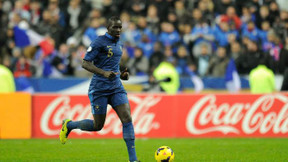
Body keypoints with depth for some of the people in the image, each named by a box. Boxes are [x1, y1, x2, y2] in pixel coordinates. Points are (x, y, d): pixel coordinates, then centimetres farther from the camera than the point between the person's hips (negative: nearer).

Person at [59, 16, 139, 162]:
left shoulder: (118, 44, 16)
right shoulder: (99, 42, -9)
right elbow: (85, 63, -13)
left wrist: (121, 74, 9)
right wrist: (104, 73, -25)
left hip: (116, 88, 6)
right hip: (99, 88, -6)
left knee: (127, 118, -11)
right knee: (97, 125, 0)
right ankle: (69, 125, 28)